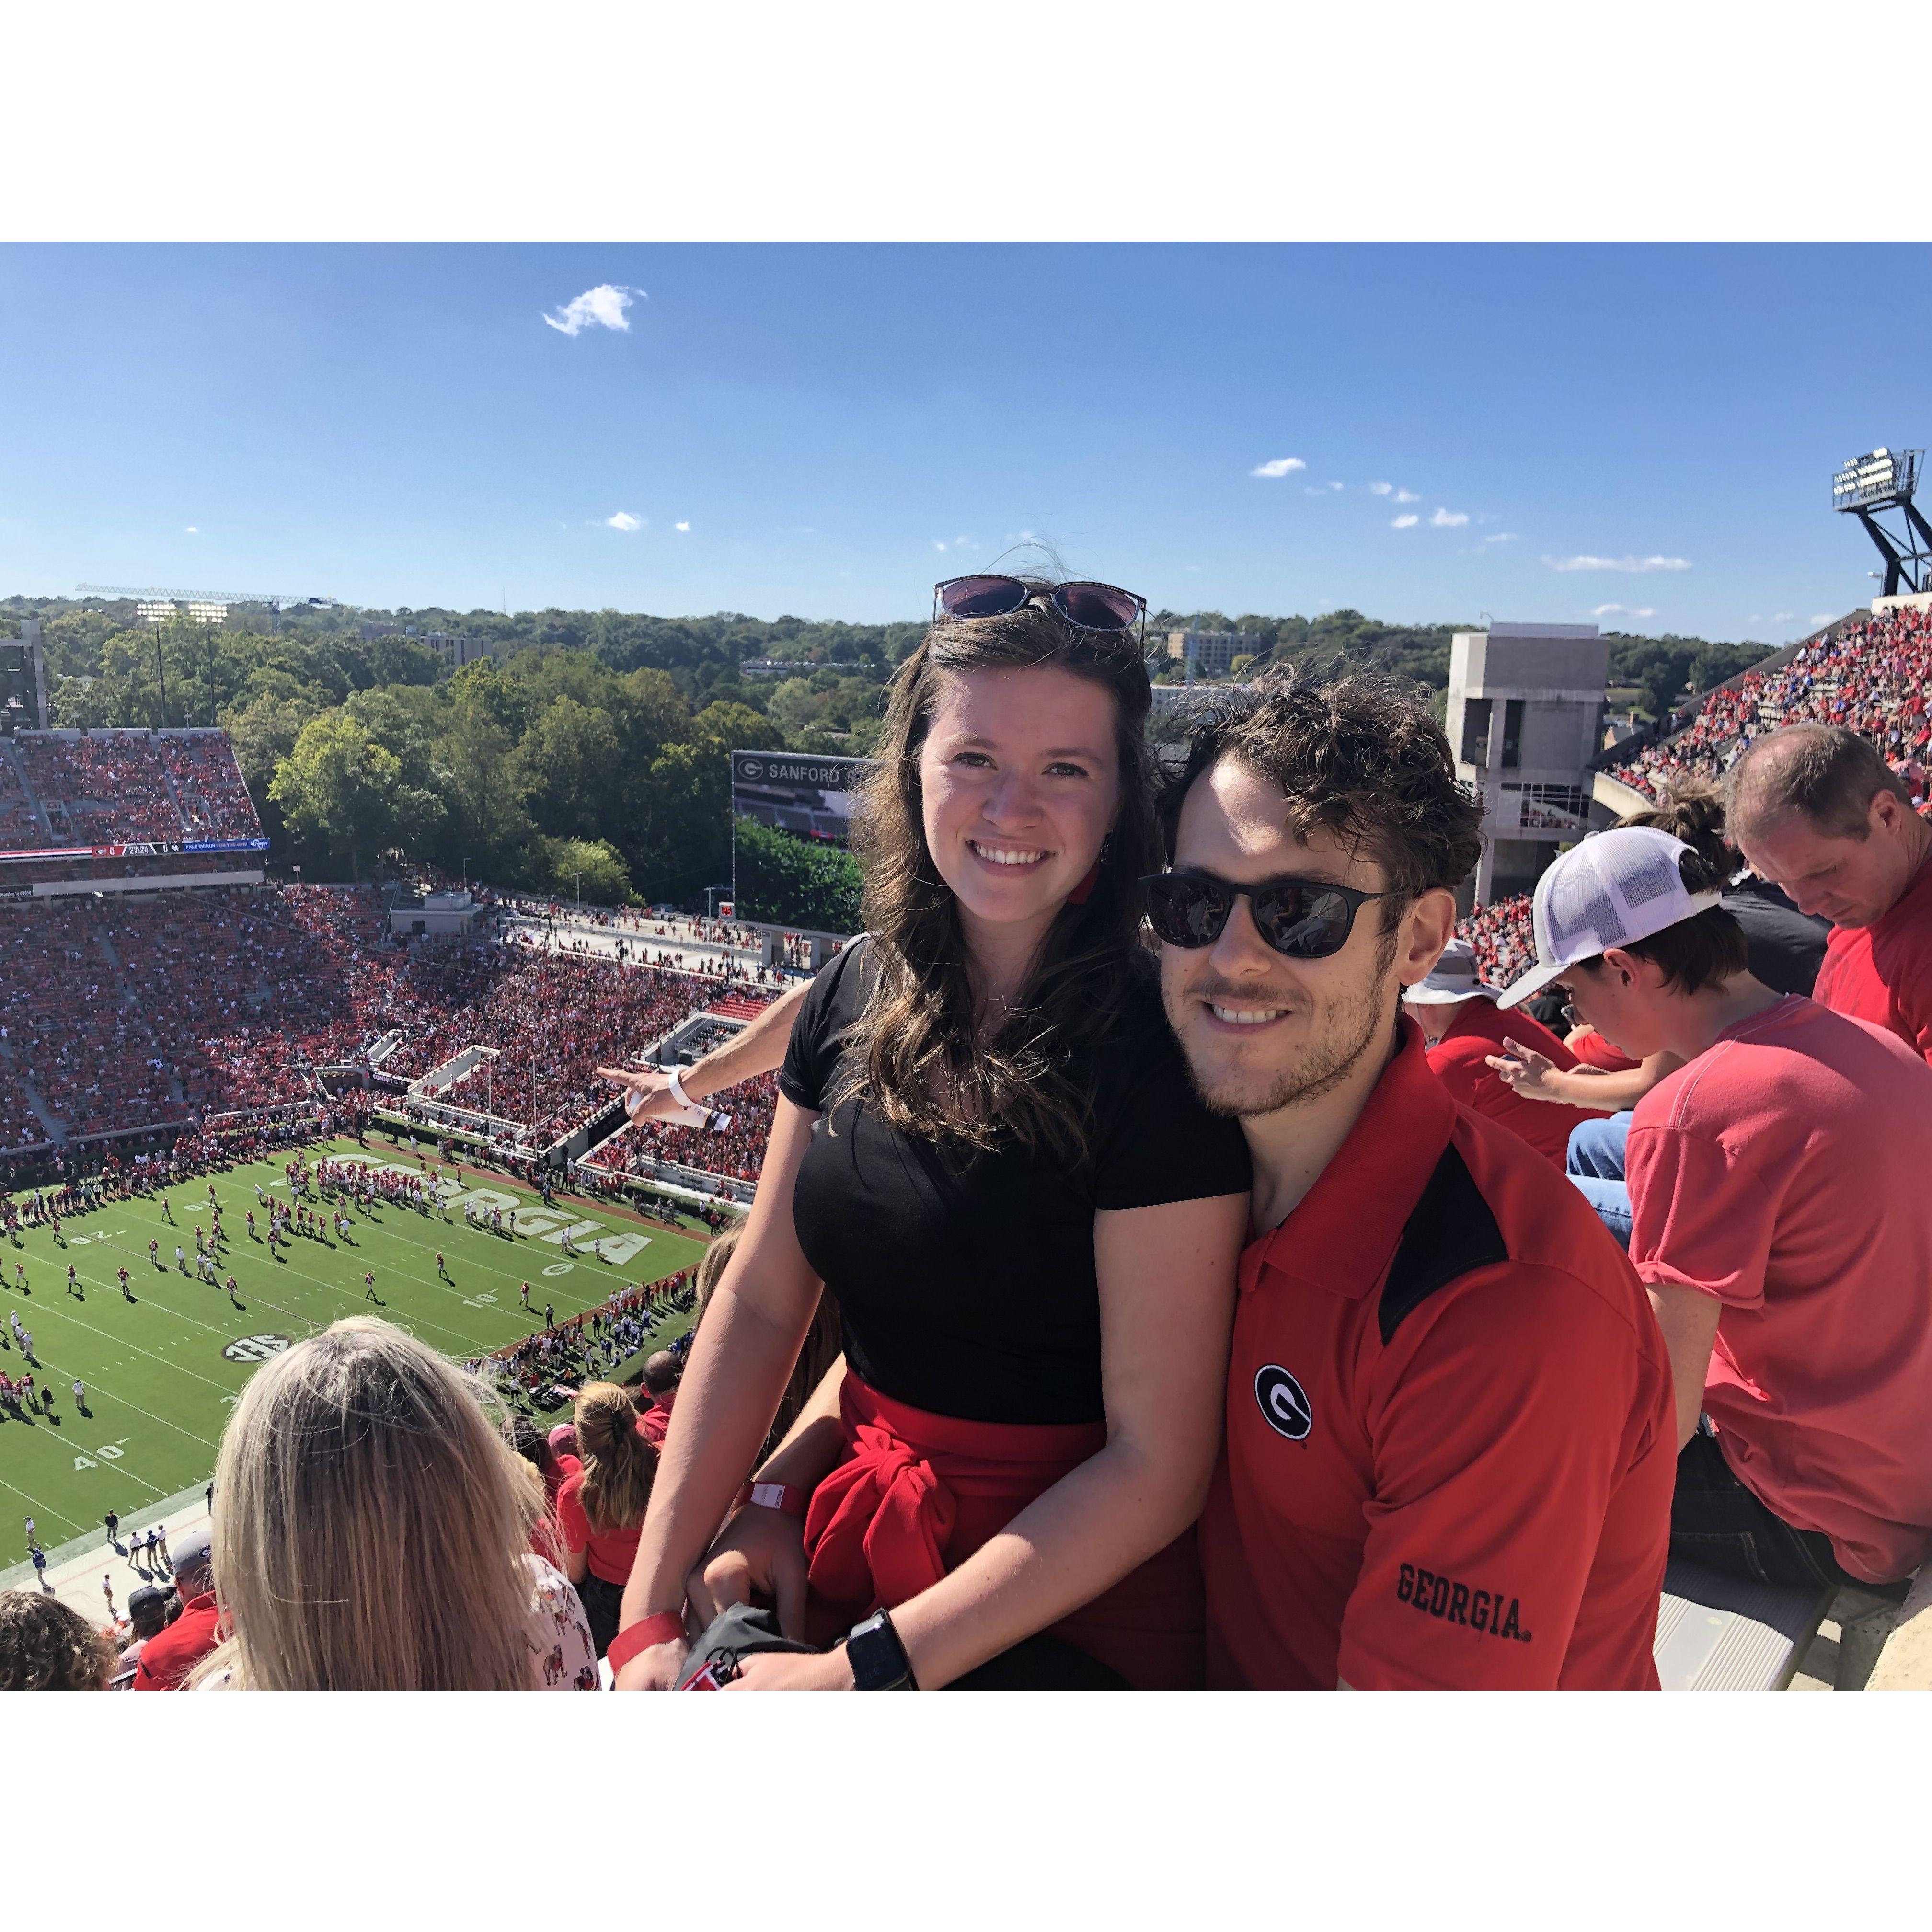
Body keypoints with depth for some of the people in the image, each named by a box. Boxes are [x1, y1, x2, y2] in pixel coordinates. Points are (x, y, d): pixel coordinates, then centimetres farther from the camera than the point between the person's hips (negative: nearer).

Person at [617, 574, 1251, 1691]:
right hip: (851, 1549, 5)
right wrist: (651, 1614, -4)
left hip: (1071, 1601, -4)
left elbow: (1156, 1468, -18)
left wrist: (865, 1671, -17)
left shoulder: (1158, 1059, -20)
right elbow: (761, 1303, 0)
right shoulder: (858, 998, -2)